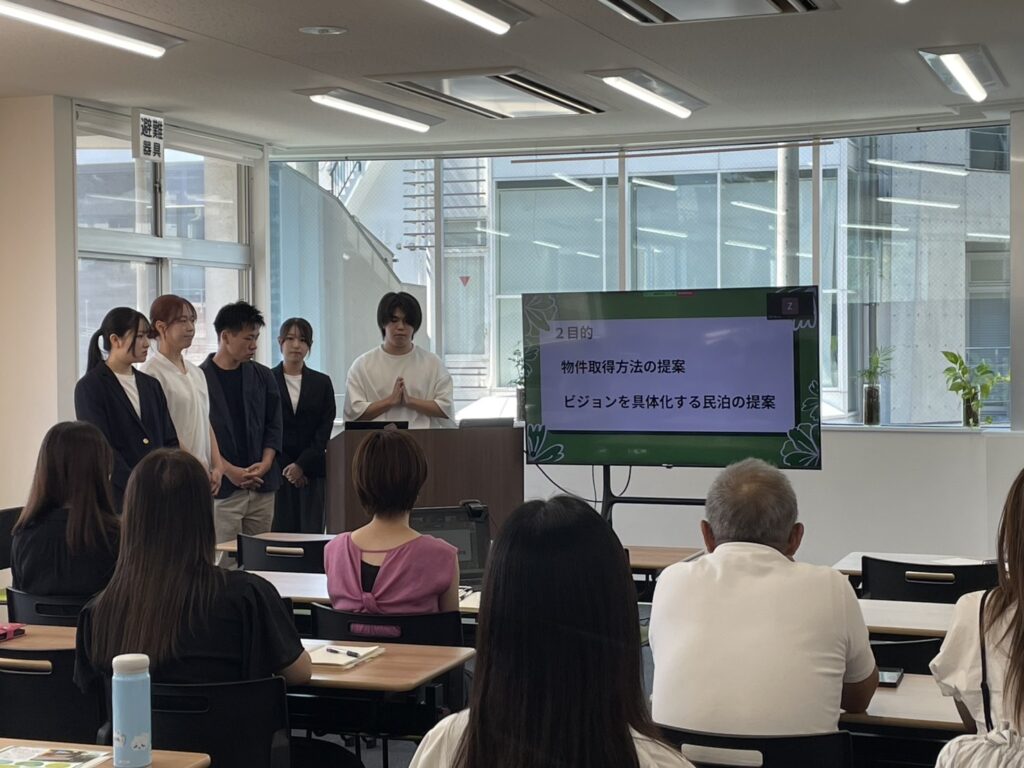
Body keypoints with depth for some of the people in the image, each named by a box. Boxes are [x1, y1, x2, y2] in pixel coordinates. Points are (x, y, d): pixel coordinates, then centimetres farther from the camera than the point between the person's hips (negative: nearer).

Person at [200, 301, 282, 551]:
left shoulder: (262, 377, 11)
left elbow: (273, 425, 12)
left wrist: (265, 464, -4)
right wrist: (229, 470, -12)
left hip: (262, 486, 4)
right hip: (222, 487, -4)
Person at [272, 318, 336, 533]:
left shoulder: (322, 383, 10)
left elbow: (325, 428, 3)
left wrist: (302, 465, -8)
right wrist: (285, 467, -6)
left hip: (312, 471, 2)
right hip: (277, 470, -1)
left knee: (312, 533, -4)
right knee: (281, 530, -6)